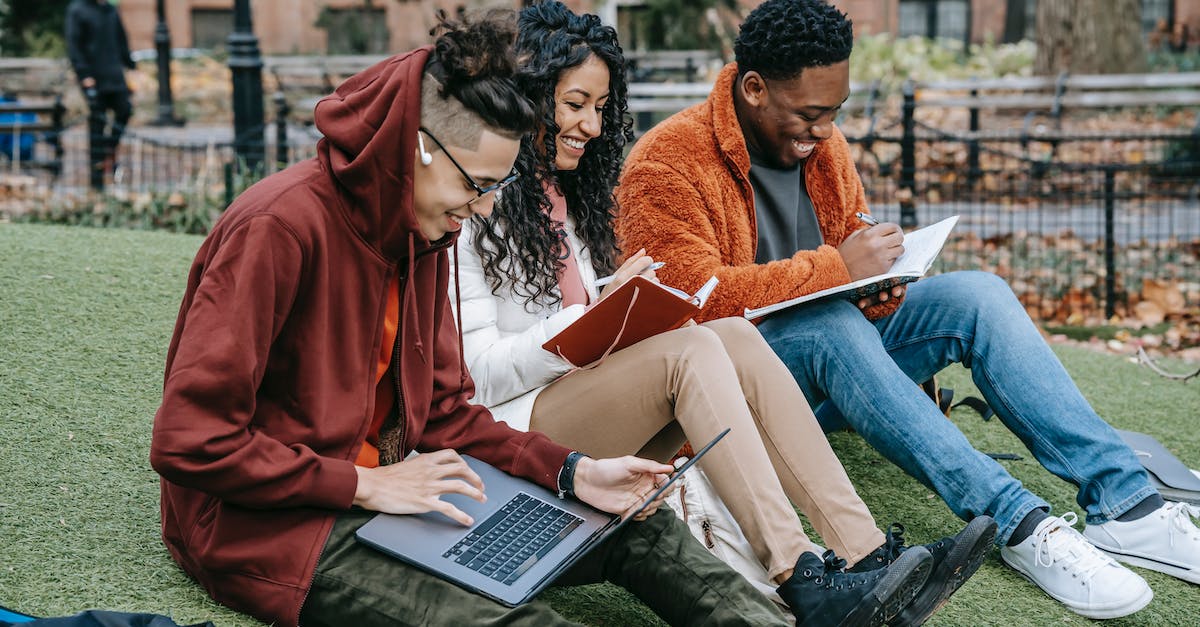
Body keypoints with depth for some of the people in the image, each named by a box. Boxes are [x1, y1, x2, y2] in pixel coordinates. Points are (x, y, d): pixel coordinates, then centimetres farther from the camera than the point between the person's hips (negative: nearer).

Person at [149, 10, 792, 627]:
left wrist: (571, 471, -4)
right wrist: (364, 485, -22)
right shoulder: (279, 229, -21)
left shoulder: (423, 232, 6)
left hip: (378, 487, 9)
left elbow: (441, 409, 9)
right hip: (268, 523, -9)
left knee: (635, 524, -2)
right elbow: (188, 442, -23)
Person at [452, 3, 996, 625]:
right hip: (517, 429, -7)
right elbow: (478, 372, -13)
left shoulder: (565, 192, 20)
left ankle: (868, 555, -28)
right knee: (691, 350, -28)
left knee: (734, 334, -18)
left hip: (601, 414, 7)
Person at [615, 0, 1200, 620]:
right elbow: (696, 297, -25)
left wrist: (879, 287, -6)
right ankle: (1016, 523, -39)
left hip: (830, 360, 7)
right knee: (830, 326, -37)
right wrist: (834, 269, -25)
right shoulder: (667, 163, -14)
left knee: (975, 293, -14)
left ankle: (1126, 502, -22)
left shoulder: (819, 141, 9)